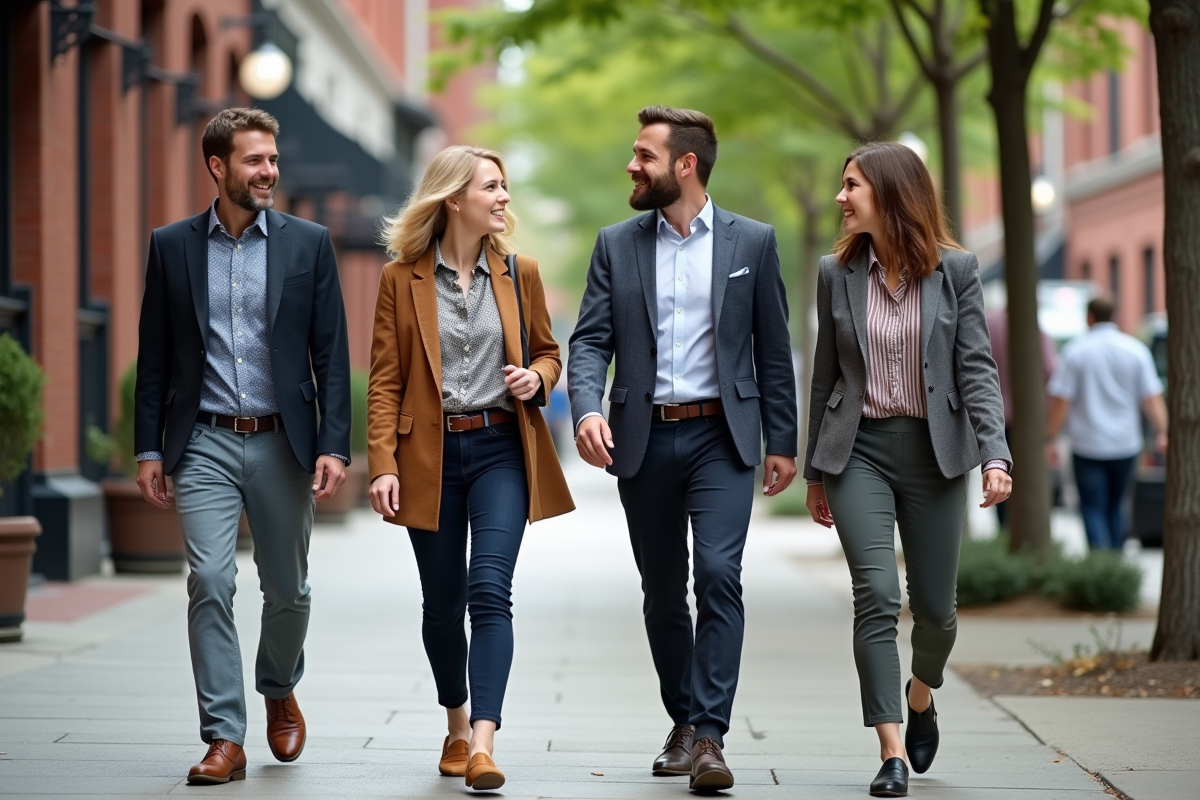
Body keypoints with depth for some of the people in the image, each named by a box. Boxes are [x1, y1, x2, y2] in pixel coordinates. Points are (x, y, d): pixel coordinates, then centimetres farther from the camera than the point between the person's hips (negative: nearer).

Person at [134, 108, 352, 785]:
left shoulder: (308, 243, 3)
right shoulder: (173, 246, 4)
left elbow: (332, 353, 1)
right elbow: (155, 356, 7)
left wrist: (335, 445, -7)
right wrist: (149, 448, 2)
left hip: (283, 444, 1)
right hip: (204, 444, 0)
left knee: (288, 589, 10)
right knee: (210, 583, -10)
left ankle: (279, 692, 37)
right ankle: (225, 739, -6)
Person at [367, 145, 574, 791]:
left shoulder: (519, 273, 6)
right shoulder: (401, 278, 1)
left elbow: (548, 351, 18)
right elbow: (385, 379, 0)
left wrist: (536, 378, -6)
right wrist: (382, 464, -9)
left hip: (500, 449, 0)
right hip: (431, 453, 0)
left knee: (489, 591, -15)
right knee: (442, 602, 9)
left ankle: (482, 744, -21)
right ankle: (456, 725, 31)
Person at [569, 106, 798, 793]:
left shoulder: (752, 242, 3)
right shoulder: (617, 245, 7)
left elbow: (773, 348, 6)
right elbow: (591, 340, 1)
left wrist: (782, 441, 4)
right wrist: (587, 408, -18)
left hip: (721, 436, -3)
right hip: (644, 439, 3)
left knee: (719, 574, -16)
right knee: (663, 593, 10)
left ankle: (709, 735, -16)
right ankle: (684, 724, 25)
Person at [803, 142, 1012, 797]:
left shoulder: (956, 270, -2)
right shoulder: (837, 273, 4)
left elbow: (977, 368, -4)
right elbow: (826, 375, 10)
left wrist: (995, 455, -16)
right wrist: (814, 471, 13)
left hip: (934, 451, 0)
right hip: (858, 450, 1)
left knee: (934, 606, 8)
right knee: (876, 596, -13)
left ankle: (921, 696, 41)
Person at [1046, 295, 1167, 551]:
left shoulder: (1076, 350, -6)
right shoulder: (1136, 350, 1)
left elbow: (1061, 400, -9)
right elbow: (1152, 397, -5)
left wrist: (1049, 437, -2)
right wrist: (1163, 433, -5)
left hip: (1088, 445, -3)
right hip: (1125, 443, 3)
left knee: (1093, 508, 0)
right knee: (1115, 506, 17)